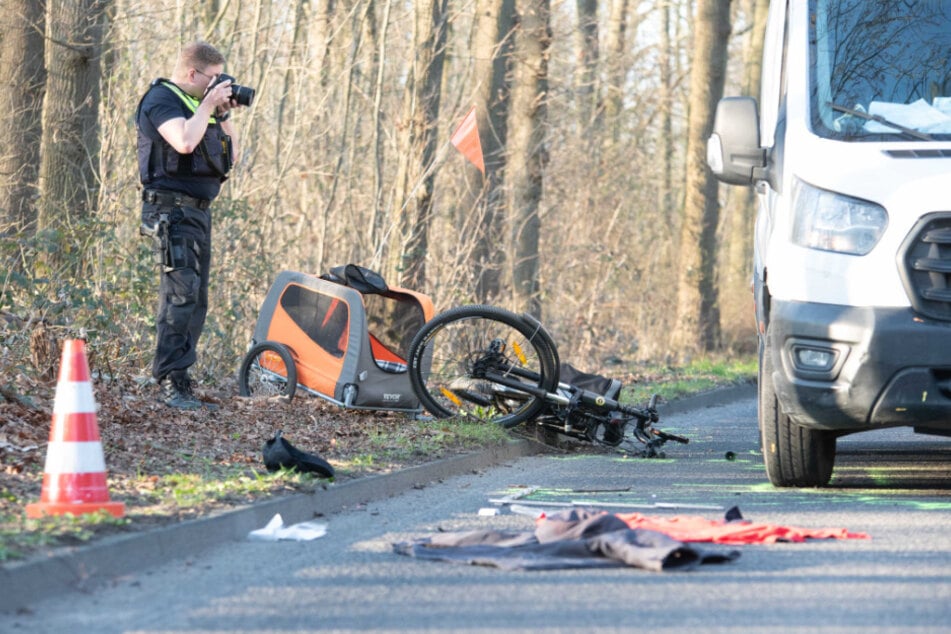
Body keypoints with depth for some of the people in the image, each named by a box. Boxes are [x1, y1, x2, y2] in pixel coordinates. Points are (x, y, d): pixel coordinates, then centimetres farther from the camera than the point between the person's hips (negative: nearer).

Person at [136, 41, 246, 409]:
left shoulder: (195, 103, 19)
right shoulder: (162, 99, -8)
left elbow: (232, 154, 20)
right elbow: (184, 141, -27)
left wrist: (224, 114, 9)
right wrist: (207, 107, -15)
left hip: (198, 212, 10)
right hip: (172, 210, -10)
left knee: (195, 300, 9)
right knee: (182, 294, -17)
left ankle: (179, 383, 14)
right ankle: (171, 384, -17)